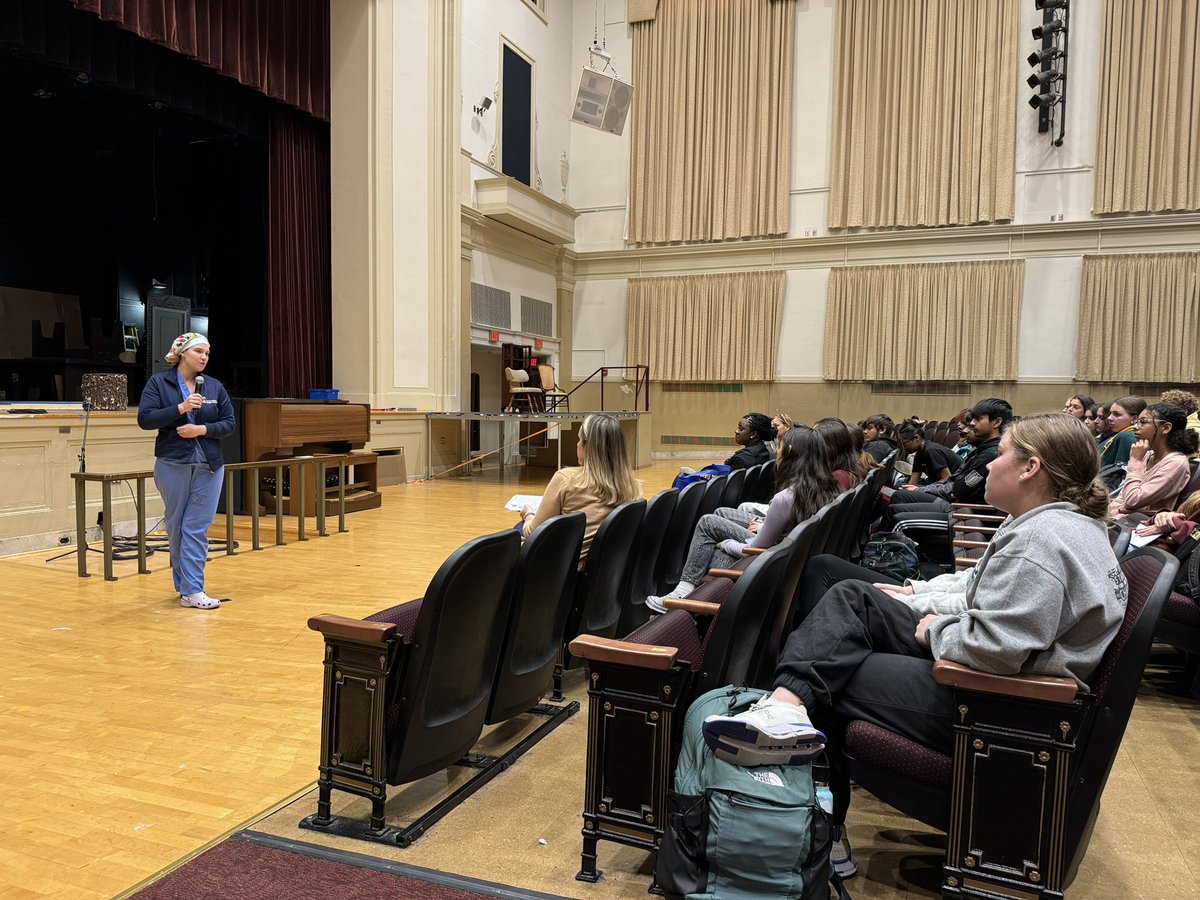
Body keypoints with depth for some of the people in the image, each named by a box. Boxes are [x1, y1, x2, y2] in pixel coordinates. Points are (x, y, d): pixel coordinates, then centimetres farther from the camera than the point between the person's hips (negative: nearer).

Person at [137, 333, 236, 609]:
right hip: (172, 465, -1)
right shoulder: (159, 382, -1)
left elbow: (229, 423, 5)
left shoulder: (214, 386, 6)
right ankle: (186, 583, 22)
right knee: (176, 527, 9)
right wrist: (181, 408, -19)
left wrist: (202, 429, -12)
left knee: (196, 529, -2)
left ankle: (192, 589, 0)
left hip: (209, 467, 1)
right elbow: (144, 419, -9)